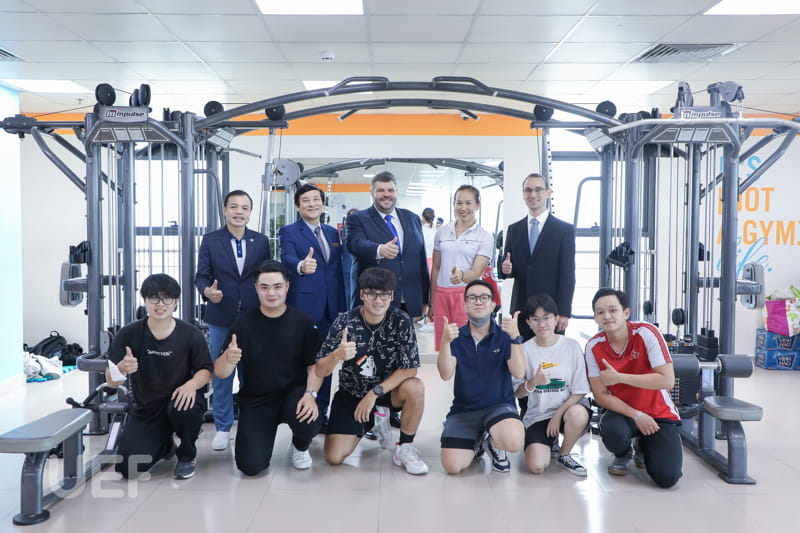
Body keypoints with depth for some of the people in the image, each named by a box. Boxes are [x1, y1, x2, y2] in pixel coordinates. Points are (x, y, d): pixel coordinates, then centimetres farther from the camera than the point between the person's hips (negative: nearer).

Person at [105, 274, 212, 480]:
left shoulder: (191, 335, -9)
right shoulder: (129, 334, -9)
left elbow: (205, 370, -3)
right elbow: (111, 381, -10)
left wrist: (192, 384, -27)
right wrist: (122, 369, -35)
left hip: (179, 400, -2)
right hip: (145, 410, 2)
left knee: (182, 407, -38)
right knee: (127, 468, -12)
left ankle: (187, 455, -3)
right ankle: (165, 444, 25)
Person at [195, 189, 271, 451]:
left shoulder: (261, 241, 6)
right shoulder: (210, 240, 2)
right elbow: (201, 276, 1)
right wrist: (207, 291, -21)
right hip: (221, 318, -1)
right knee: (221, 374, 5)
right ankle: (223, 427, 18)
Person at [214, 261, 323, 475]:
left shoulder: (303, 322, -5)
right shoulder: (243, 323, -5)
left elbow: (315, 366, -2)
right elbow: (220, 373, -8)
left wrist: (310, 394, -22)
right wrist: (228, 359, -32)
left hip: (293, 392, 0)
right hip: (255, 400, 0)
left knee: (310, 422, -33)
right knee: (251, 466, -15)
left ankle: (300, 447, 6)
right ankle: (255, 438, 23)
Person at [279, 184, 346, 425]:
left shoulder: (332, 233, 15)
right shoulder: (289, 232, -2)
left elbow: (338, 270, 15)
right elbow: (287, 258, -22)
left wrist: (342, 306, 12)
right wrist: (301, 266, -45)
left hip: (330, 307, 6)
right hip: (302, 306, -5)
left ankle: (322, 411, 22)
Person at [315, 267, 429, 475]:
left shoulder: (401, 321, -16)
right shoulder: (344, 322, -17)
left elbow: (409, 368, -18)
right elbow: (320, 371, -18)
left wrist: (375, 393, -24)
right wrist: (337, 355, -40)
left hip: (389, 389, 0)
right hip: (351, 393, 1)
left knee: (415, 388, -33)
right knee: (334, 458, -11)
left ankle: (404, 449, -8)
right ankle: (374, 420, 19)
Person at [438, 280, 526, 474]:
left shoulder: (504, 336, 0)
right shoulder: (457, 336, 2)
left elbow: (519, 373, -13)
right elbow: (446, 374, -12)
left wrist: (516, 338, -26)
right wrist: (445, 341, -27)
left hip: (499, 405, -1)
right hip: (463, 409, 1)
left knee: (513, 441, -34)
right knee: (452, 466, -16)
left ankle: (492, 442, 6)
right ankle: (477, 442, 19)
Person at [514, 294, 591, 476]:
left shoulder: (571, 346, -5)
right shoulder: (525, 350, -3)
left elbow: (580, 391, -3)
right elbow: (517, 393, 0)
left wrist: (558, 414, -13)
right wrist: (533, 382, -21)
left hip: (568, 407, 0)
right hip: (537, 415, 1)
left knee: (578, 414, -37)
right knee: (536, 466, -21)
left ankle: (564, 454, -5)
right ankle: (550, 440, 16)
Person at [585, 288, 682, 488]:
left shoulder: (646, 333, -18)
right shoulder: (594, 346, -10)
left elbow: (667, 380, -25)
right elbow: (600, 395, -9)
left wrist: (620, 377, -27)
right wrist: (636, 415, -20)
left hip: (659, 413, -1)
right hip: (624, 412, 1)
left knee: (667, 478, -19)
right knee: (612, 431, -35)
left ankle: (644, 449, 19)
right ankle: (623, 454, 5)